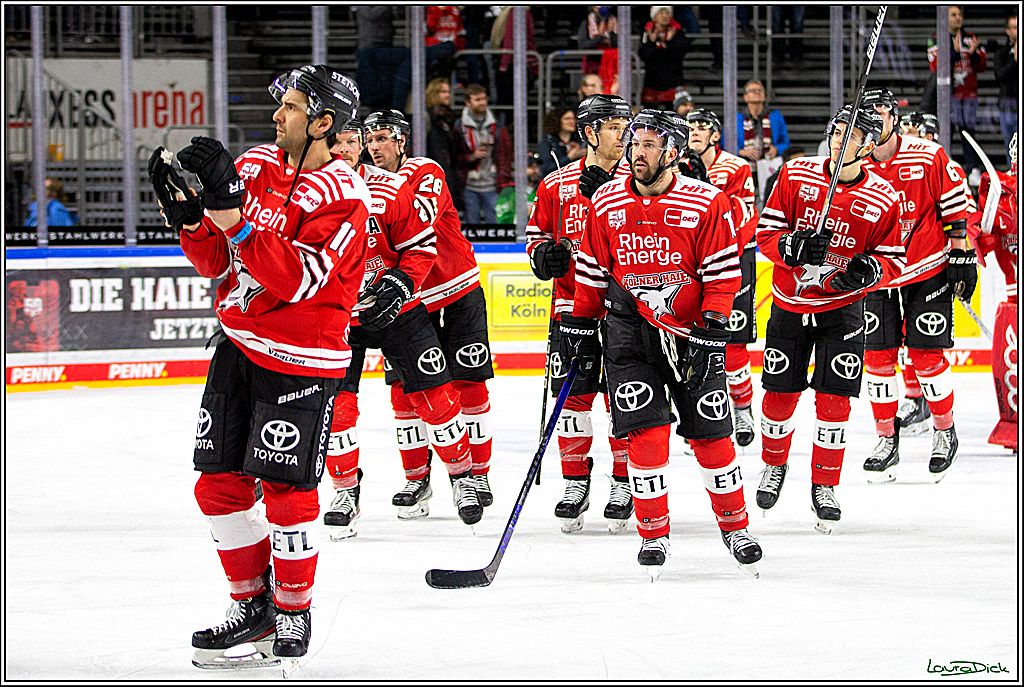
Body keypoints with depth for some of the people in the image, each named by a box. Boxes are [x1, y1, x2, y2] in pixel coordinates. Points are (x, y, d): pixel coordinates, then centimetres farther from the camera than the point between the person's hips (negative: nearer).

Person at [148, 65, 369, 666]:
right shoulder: (254, 166, 5)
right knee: (220, 485, 6)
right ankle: (254, 605, 21)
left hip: (301, 361, -7)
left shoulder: (344, 198, -15)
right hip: (240, 345, 7)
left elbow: (296, 280, -27)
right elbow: (217, 261, 9)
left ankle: (294, 613, 11)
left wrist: (233, 209, -32)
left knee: (286, 491, -6)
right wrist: (187, 210, -9)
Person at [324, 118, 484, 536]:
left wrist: (399, 284, -19)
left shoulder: (392, 190, -13)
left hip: (395, 309, 0)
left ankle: (462, 473, 19)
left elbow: (421, 246, -5)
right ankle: (345, 491, 7)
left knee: (433, 394, 0)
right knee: (335, 402, -9)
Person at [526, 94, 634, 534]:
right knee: (572, 396, 2)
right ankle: (575, 484, 13)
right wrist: (543, 255, -6)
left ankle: (624, 484, 12)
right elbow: (537, 231, 15)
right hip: (571, 304, 1)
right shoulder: (557, 184, 4)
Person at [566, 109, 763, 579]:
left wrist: (711, 333, -15)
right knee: (646, 432, -9)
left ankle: (735, 526, 20)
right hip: (629, 327, 1)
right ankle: (654, 535, 4)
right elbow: (592, 271, 10)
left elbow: (723, 276, -9)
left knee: (711, 435, 1)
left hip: (690, 330, -1)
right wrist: (579, 326, 9)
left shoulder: (706, 203, -10)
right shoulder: (607, 203, 0)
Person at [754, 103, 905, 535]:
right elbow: (766, 233, -7)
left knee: (834, 399, -6)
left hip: (842, 307, -1)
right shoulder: (796, 176, -8)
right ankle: (774, 464, 33)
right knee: (780, 394, 6)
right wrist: (793, 247, -28)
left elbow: (893, 259, -2)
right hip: (789, 305, 1)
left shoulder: (883, 199, -9)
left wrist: (869, 271, -24)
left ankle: (825, 485, 10)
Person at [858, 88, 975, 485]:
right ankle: (887, 440, 12)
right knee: (878, 358, 1)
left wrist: (961, 255, -4)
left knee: (927, 355, -4)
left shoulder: (929, 158, -10)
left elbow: (956, 208, -3)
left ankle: (945, 433, 14)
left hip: (927, 272, -3)